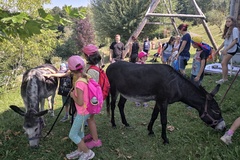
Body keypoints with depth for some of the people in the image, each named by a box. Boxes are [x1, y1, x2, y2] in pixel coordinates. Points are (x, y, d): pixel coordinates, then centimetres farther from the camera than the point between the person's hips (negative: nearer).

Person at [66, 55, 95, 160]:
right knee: (79, 131, 23)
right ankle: (79, 151, 40)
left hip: (82, 112, -9)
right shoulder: (86, 78, -2)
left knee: (72, 135, 5)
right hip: (85, 111, 9)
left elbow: (80, 102, -27)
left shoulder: (79, 83, -28)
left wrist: (72, 95, -12)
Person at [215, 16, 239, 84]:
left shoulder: (234, 29, -10)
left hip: (231, 49, -8)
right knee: (225, 64, 8)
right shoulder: (228, 30, 15)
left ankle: (223, 79, -6)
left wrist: (226, 49, -26)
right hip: (226, 49, 8)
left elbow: (235, 41, -18)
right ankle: (225, 78, 15)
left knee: (223, 63, -13)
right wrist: (218, 49, 17)